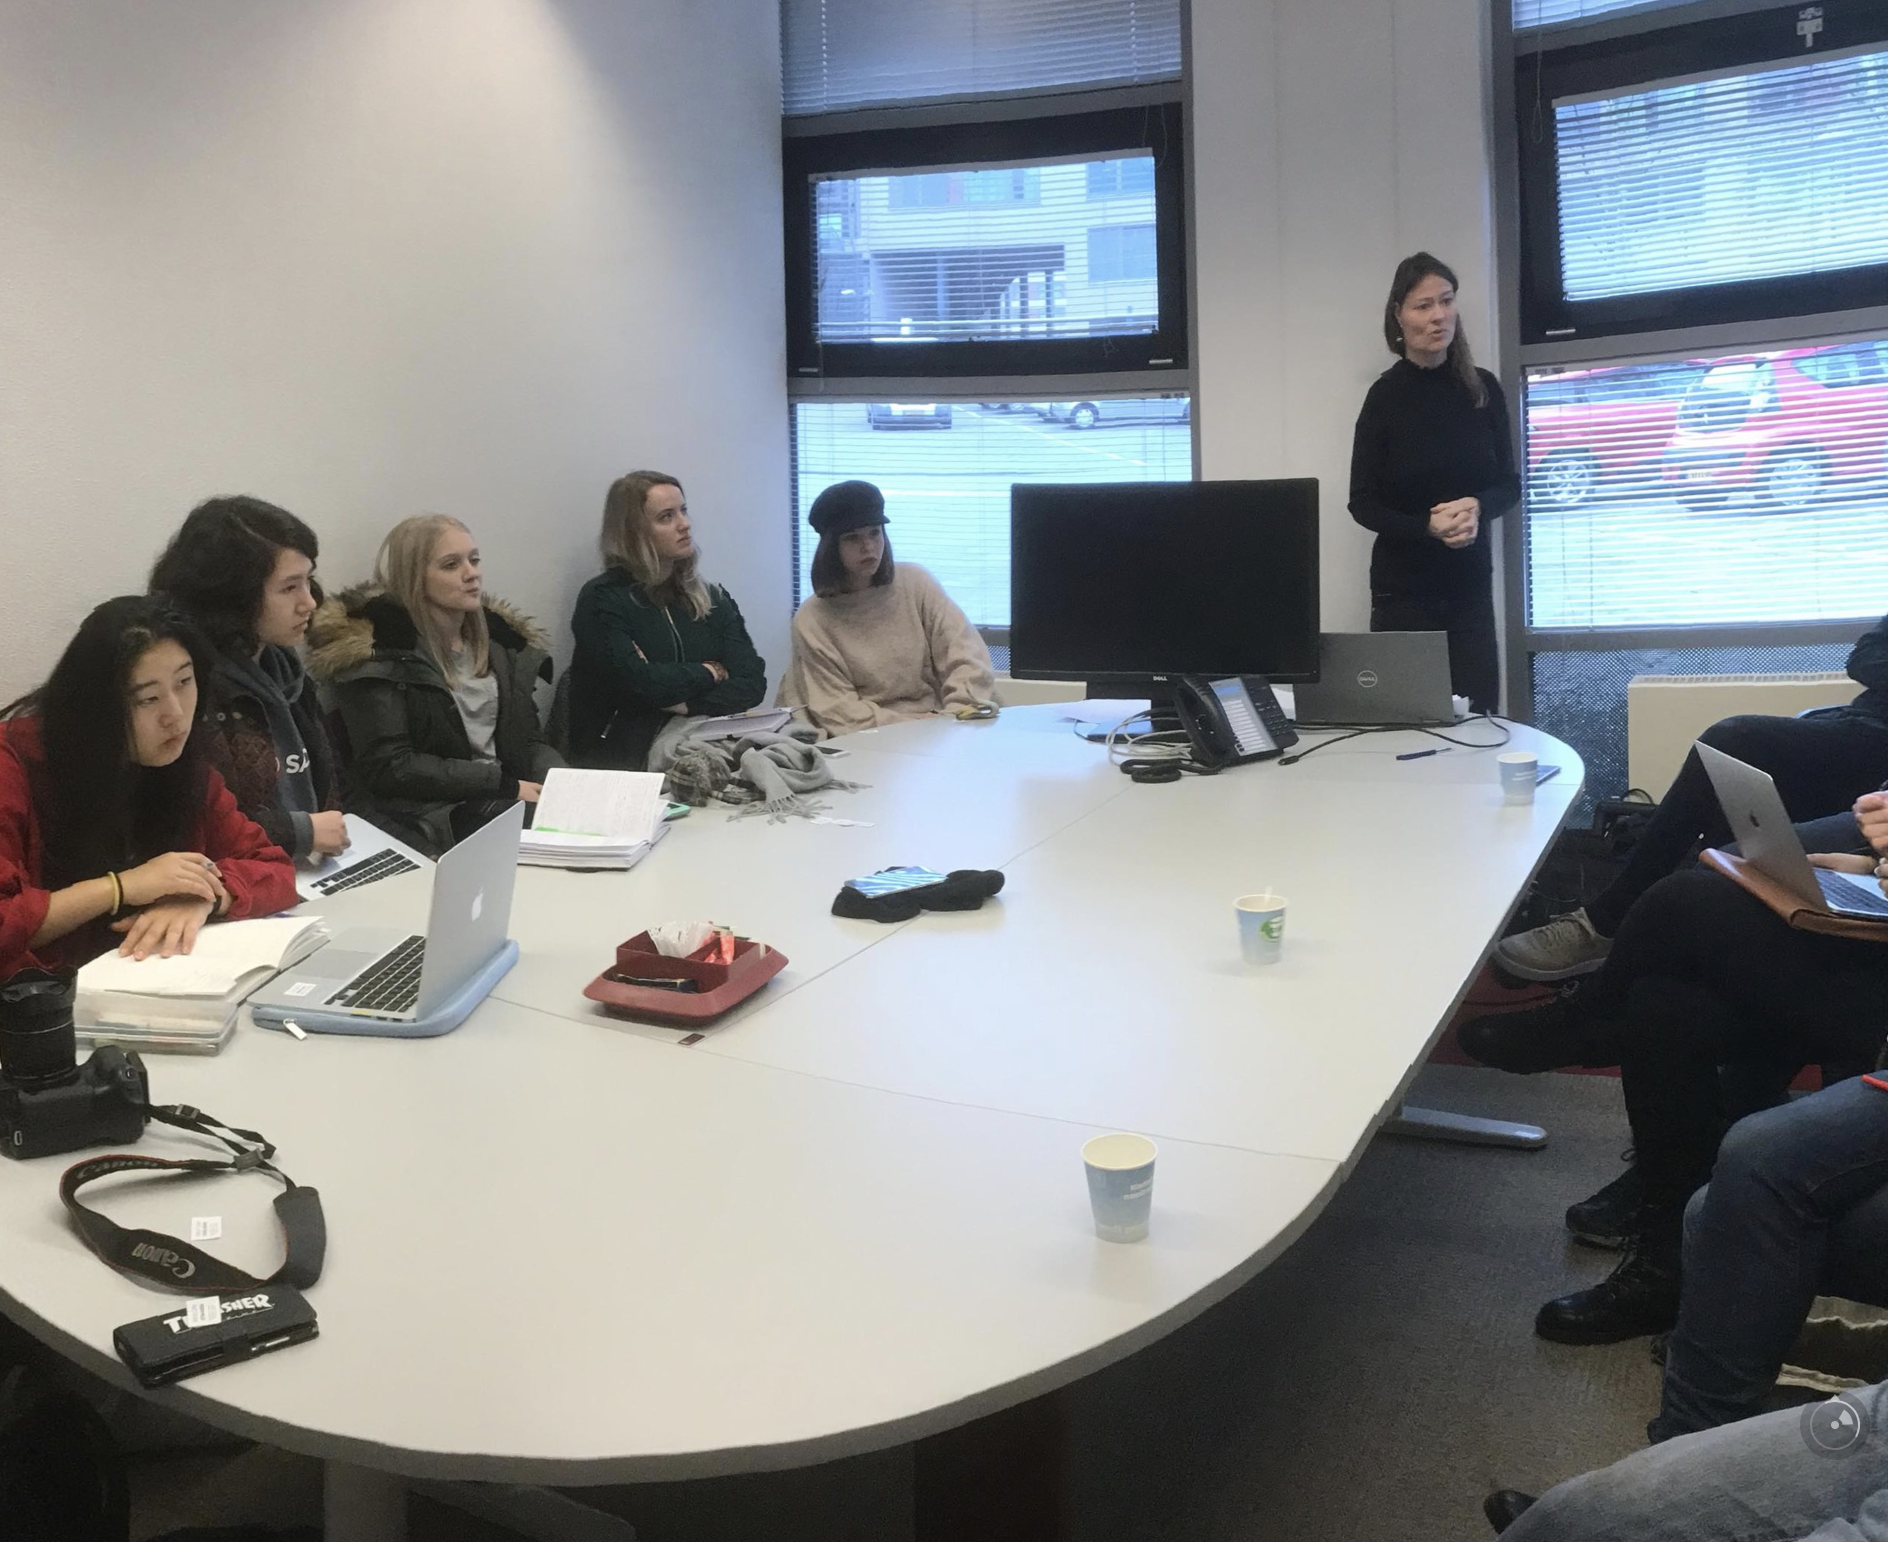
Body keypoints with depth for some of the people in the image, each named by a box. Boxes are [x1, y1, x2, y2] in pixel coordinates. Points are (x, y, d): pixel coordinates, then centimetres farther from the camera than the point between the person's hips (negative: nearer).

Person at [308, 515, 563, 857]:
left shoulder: (500, 635, 15)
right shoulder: (375, 649, -5)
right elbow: (387, 767, -12)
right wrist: (504, 784, -16)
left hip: (508, 802, 7)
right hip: (421, 819, -7)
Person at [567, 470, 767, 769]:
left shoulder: (715, 600, 14)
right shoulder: (602, 599, -1)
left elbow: (752, 683, 1)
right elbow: (635, 682, -16)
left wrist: (685, 705, -14)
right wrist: (710, 673, -1)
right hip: (625, 762, -3)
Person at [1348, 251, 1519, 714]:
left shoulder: (1483, 389, 1)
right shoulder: (1386, 396, -7)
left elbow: (1509, 484, 7)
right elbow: (1362, 503, -5)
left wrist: (1476, 507, -15)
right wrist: (1429, 527, -20)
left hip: (1470, 584, 3)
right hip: (1404, 586, -2)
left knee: (1477, 715, -2)